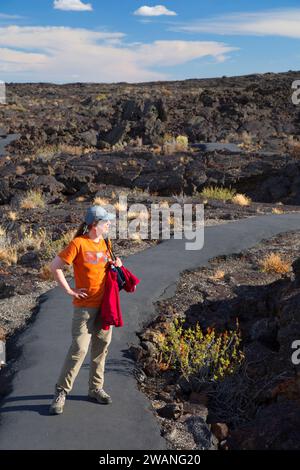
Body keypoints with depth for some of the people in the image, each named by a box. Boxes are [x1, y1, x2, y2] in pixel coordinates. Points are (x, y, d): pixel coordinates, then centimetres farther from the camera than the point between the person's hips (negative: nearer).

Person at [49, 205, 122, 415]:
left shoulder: (104, 243, 7)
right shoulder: (78, 243, -13)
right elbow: (55, 266, -11)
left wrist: (115, 264, 0)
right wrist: (70, 290, -12)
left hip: (106, 304, 7)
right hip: (85, 306, -6)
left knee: (101, 347, 12)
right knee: (79, 349, -8)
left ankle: (96, 388, 26)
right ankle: (61, 392, 6)